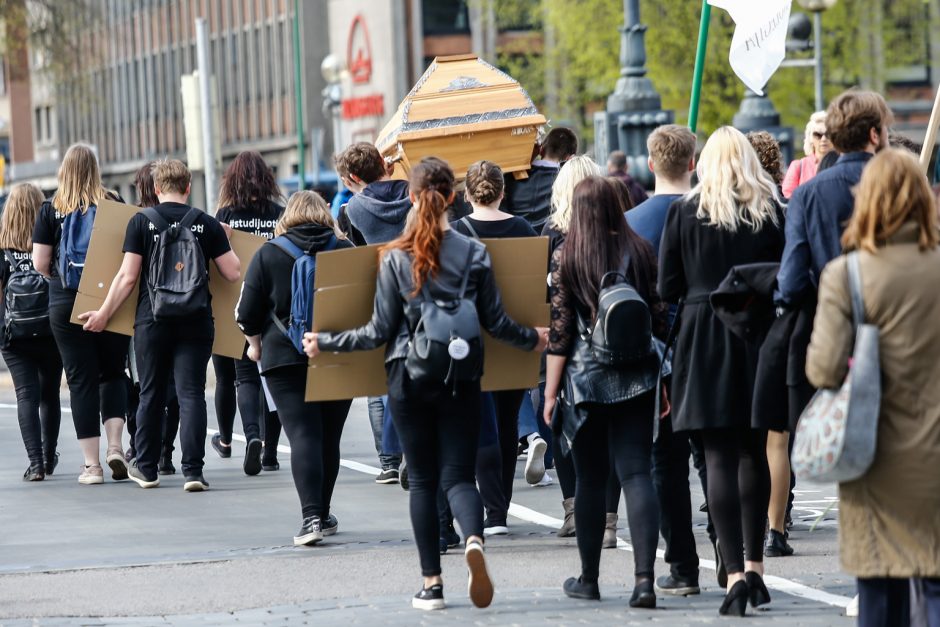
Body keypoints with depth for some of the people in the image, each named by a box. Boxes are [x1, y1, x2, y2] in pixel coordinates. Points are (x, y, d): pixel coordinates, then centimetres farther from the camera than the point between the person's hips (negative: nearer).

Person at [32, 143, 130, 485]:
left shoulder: (51, 210, -3)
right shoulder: (114, 204, -2)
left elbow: (40, 263, -4)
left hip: (66, 303, -1)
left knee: (81, 380, 4)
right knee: (113, 373, 15)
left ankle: (92, 464, 3)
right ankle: (115, 446, -2)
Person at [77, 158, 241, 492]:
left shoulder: (142, 221, -3)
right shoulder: (207, 224, 0)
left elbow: (128, 276, -5)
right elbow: (233, 273, 1)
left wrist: (104, 314, 4)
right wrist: (226, 242, 18)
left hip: (152, 321, 0)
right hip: (195, 322, 0)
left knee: (151, 394, 12)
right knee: (191, 394, 1)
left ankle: (146, 469, 22)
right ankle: (192, 471, -7)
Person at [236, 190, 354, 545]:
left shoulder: (269, 254, -1)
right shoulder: (345, 250, 2)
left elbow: (248, 312, 0)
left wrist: (255, 343, 18)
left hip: (286, 356, -2)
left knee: (303, 435, -7)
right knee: (329, 436, 12)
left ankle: (311, 516, -20)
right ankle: (323, 514, 21)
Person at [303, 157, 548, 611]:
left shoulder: (395, 258, -6)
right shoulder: (474, 254, -2)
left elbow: (381, 331, -5)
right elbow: (496, 323, 3)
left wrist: (326, 342, 8)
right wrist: (533, 339, 22)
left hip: (408, 378, -1)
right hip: (461, 380, 1)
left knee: (422, 479, 9)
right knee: (458, 474, 4)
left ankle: (431, 584, 7)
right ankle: (474, 539, -28)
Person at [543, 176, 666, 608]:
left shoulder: (566, 258, -4)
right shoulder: (640, 252, 1)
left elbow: (560, 330, -5)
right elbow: (659, 320, 3)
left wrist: (550, 392, 0)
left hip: (586, 379, -1)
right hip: (636, 379, 1)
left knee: (591, 479, 10)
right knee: (636, 473, -2)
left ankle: (589, 579, 19)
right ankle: (644, 577, -15)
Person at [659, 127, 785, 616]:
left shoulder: (686, 211, -2)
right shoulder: (770, 210, 2)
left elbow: (667, 287, -1)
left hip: (704, 335, -2)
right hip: (760, 335, 3)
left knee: (719, 456, -4)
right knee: (754, 452, 16)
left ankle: (735, 575, -13)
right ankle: (754, 567, 22)